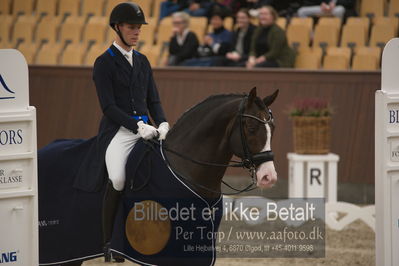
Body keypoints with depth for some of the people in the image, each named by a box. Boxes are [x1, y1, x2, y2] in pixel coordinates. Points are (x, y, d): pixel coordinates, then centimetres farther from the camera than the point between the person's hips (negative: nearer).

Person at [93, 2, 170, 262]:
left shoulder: (142, 61, 18)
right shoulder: (104, 63, -1)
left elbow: (154, 100, 17)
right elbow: (109, 107, -9)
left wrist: (162, 124, -3)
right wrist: (139, 126, -19)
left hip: (146, 128, 6)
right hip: (118, 130, -6)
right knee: (118, 179, -28)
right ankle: (108, 242, -15)